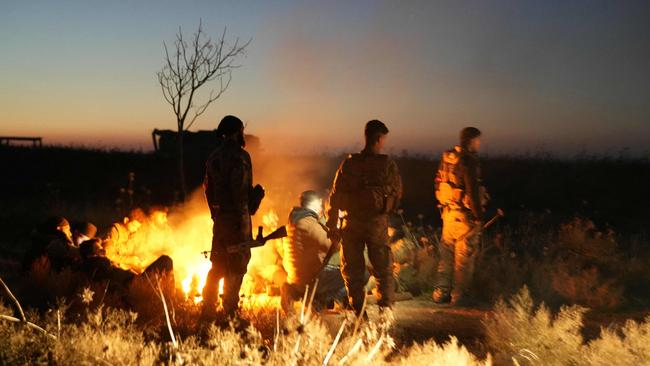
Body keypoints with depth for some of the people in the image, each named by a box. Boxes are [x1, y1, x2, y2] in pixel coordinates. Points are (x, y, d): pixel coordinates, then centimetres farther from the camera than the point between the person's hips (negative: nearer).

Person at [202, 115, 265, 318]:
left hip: (219, 216, 8)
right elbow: (240, 189, -20)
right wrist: (243, 215, -12)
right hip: (236, 216, -8)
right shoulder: (239, 156, -13)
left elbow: (208, 188, 15)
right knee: (236, 265, 0)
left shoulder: (213, 156, 11)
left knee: (218, 264, 17)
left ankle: (208, 307, 21)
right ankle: (230, 310, 3)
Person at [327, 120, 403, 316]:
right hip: (378, 223, -1)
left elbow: (335, 195, -3)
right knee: (383, 270, 11)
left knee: (352, 270, 11)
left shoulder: (349, 163, -4)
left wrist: (332, 224, 4)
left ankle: (359, 313, 12)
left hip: (351, 224, 1)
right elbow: (397, 194, 0)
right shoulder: (388, 164, -8)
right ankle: (385, 310, 8)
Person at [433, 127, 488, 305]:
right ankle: (458, 296, 10)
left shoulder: (447, 158, 7)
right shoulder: (468, 160, -18)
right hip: (465, 216, -8)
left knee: (446, 255, 16)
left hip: (448, 213, 8)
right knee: (464, 258, 3)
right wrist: (479, 216, -14)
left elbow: (439, 184, 13)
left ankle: (440, 293, 20)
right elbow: (472, 191, -21)